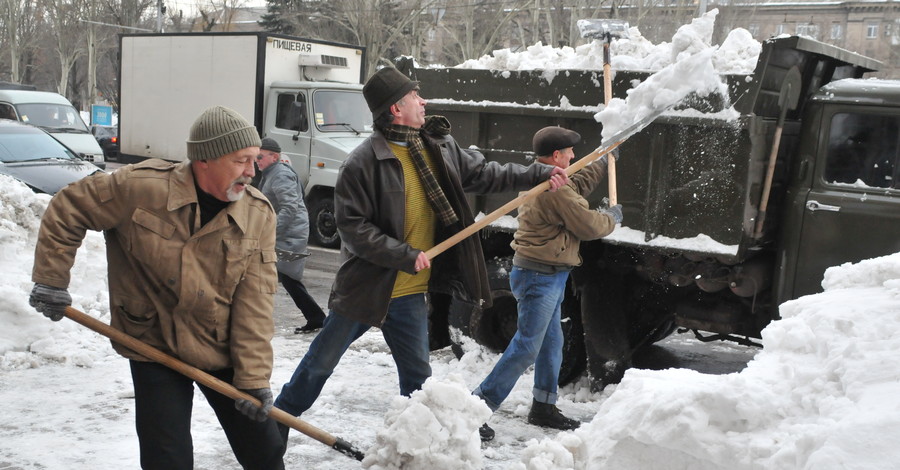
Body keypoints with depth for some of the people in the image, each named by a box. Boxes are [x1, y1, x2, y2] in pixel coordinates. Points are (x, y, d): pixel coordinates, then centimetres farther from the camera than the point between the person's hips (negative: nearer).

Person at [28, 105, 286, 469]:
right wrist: (51, 278, -3)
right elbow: (67, 210, -3)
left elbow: (255, 302, -12)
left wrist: (254, 377, -15)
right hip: (155, 348, -2)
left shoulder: (259, 214, -10)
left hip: (224, 353, 3)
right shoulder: (140, 187, -17)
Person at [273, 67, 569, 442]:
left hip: (410, 292, 5)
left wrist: (539, 174, 7)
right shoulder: (365, 161, -17)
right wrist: (406, 255, -23)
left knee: (418, 375, 15)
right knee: (321, 362, 9)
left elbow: (484, 174, 14)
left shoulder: (440, 146, 2)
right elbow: (352, 225, -19)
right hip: (364, 285, -5)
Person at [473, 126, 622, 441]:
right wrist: (612, 218, 5)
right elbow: (588, 226, -15)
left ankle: (544, 407, 30)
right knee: (525, 349, -8)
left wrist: (604, 161, 33)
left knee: (551, 343, 18)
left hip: (545, 276, 11)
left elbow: (578, 185, 29)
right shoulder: (555, 189, -22)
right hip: (540, 277, -11)